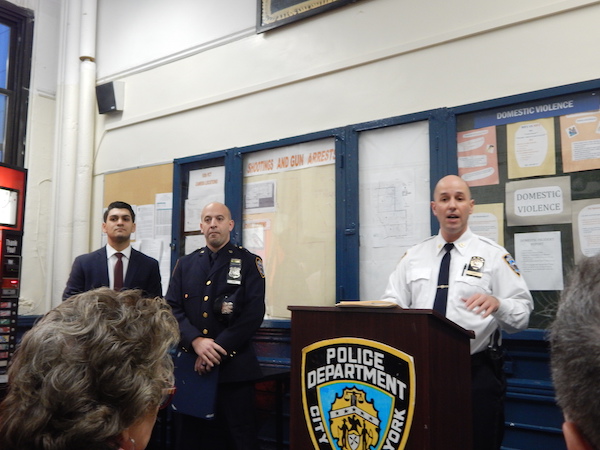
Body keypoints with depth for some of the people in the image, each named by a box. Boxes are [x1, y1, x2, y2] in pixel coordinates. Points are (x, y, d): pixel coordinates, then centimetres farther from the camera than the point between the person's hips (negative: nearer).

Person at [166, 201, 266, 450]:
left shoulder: (249, 262, 1)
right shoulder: (185, 264, 12)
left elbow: (254, 313, -9)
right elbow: (172, 308, 2)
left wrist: (217, 349, -15)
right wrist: (196, 341, -15)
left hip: (233, 366, -3)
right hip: (190, 365, 4)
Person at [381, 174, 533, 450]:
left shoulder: (493, 255, -1)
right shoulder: (413, 256, 8)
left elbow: (522, 313, -7)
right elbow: (394, 304, 2)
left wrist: (497, 304, -27)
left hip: (478, 372, -3)